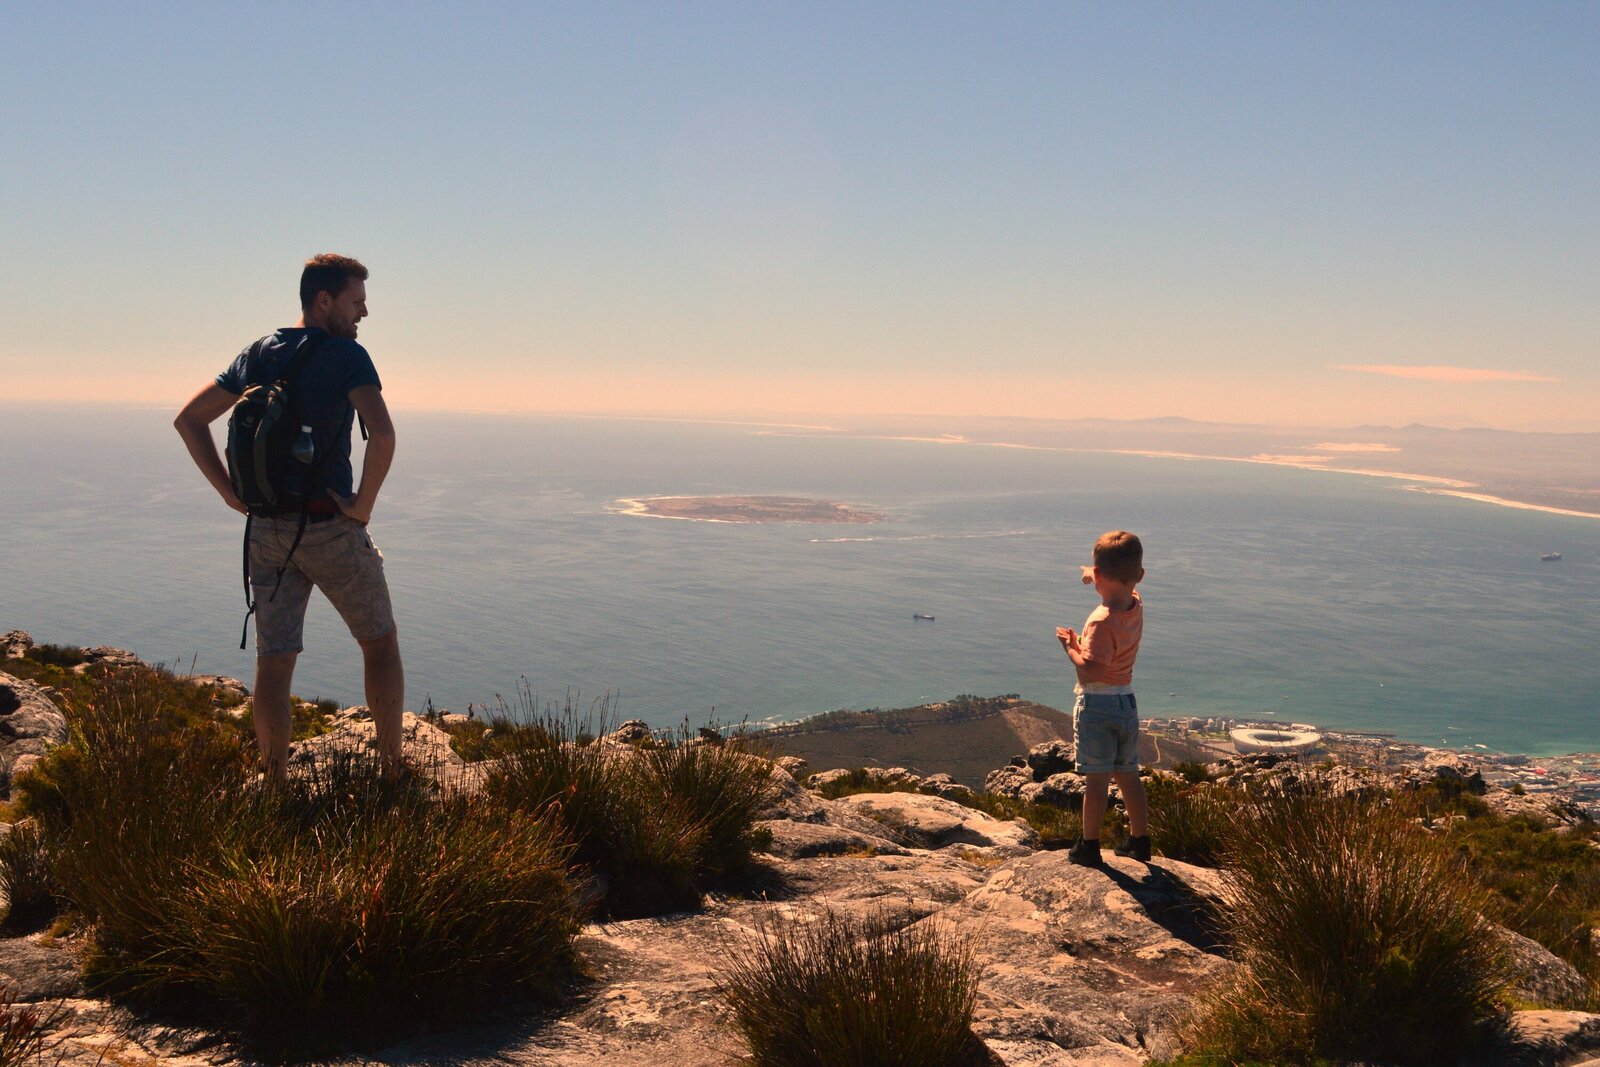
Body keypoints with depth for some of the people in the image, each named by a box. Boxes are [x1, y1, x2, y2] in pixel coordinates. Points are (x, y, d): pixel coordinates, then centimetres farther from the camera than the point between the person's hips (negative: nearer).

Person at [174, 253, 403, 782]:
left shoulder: (258, 354, 9)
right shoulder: (346, 355, -11)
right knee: (379, 641, 13)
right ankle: (391, 769, 16)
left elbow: (188, 420, 13)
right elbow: (382, 435, -28)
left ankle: (276, 784, 10)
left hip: (266, 528, 5)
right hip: (330, 527, -5)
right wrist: (364, 503, -15)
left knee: (273, 661, 7)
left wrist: (230, 492, 10)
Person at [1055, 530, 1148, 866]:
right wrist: (1096, 578, 30)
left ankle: (1089, 846, 9)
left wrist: (1071, 647, -15)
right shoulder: (1136, 605, -1)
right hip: (1128, 702, 7)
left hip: (1097, 705, -7)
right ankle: (1139, 840, 26)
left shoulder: (1102, 621, -24)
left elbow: (1090, 672, -28)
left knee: (1096, 779, 0)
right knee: (1129, 776, 17)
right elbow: (1126, 586, 25)